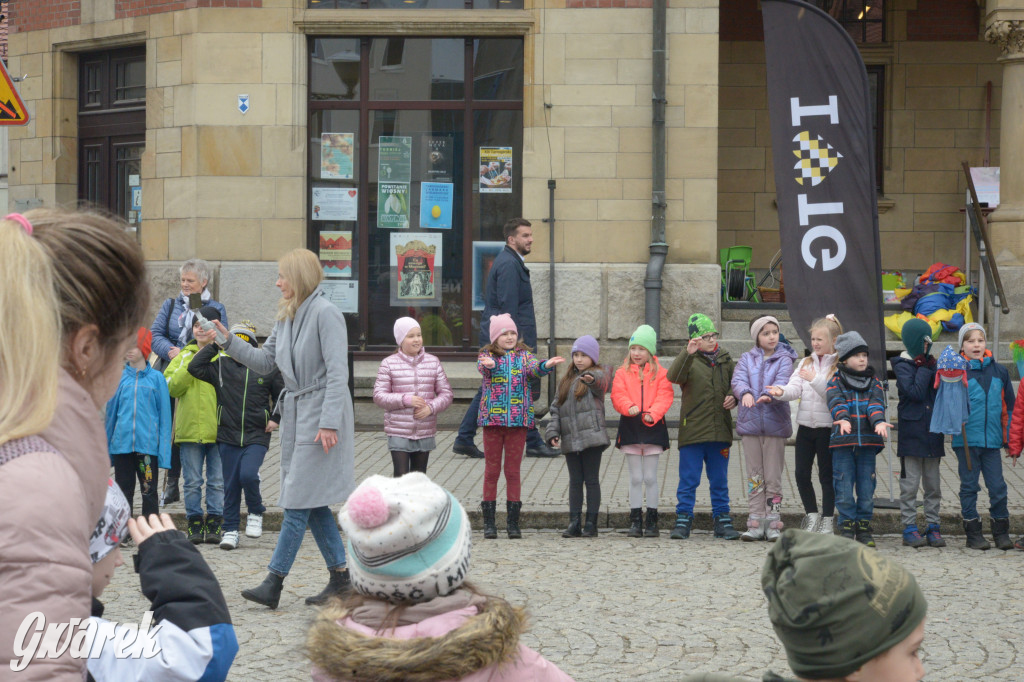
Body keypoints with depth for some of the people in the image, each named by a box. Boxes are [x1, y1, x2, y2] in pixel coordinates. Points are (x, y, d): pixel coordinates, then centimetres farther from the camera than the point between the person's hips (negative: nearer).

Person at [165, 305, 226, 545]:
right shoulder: (184, 356, 12)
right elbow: (172, 387, 0)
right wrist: (191, 365, -9)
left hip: (218, 429, -2)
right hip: (190, 428, 2)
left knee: (217, 480, 2)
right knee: (192, 482, 3)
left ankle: (214, 525, 8)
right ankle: (195, 524, 10)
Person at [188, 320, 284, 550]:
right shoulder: (221, 365, 5)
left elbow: (282, 394, 13)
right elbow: (194, 368, -6)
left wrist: (276, 418, 3)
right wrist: (211, 345, -7)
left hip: (257, 436, -2)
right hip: (228, 436, 2)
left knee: (248, 475, -20)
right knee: (231, 485, 5)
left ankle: (256, 513, 7)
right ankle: (230, 530, 14)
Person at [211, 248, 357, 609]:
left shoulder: (325, 313, -13)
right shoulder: (286, 317, 13)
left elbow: (337, 372, -17)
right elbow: (265, 361, 19)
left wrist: (329, 422, -21)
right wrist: (228, 341, 8)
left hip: (320, 413, -9)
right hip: (295, 413, 9)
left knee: (299, 501, -8)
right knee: (312, 504, 9)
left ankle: (273, 583, -9)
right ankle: (340, 576, 16)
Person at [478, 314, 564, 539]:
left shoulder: (523, 355, 8)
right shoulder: (487, 355, 3)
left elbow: (533, 368, -12)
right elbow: (483, 366, -19)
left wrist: (546, 365, -35)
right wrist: (488, 364, -44)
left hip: (518, 419, 1)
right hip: (492, 418, -1)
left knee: (513, 470, 4)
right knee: (492, 470, 3)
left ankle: (513, 521, 9)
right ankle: (489, 522, 9)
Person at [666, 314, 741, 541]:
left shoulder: (725, 359, 11)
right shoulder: (688, 360, -2)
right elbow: (674, 376, -21)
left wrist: (733, 396, -3)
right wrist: (688, 353, -35)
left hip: (720, 431, 4)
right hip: (692, 430, -4)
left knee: (719, 480, 10)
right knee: (688, 480, -1)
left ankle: (722, 520, 16)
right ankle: (683, 520, 4)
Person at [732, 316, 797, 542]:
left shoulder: (784, 360, 5)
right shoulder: (747, 359, 11)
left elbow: (782, 382, -13)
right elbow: (738, 380, -6)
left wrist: (769, 394, -36)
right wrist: (745, 393, -29)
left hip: (775, 423, -2)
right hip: (750, 422, 2)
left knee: (773, 476, -1)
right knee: (754, 475, 4)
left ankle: (773, 523, 3)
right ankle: (755, 523, 7)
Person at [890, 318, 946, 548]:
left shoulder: (931, 364, 14)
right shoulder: (902, 366, -4)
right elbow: (915, 392, -17)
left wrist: (933, 370, -4)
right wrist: (924, 369, -9)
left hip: (933, 432, 5)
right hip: (911, 433, -5)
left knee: (933, 484, 8)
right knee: (910, 484, -3)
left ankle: (933, 526, 13)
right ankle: (910, 528, 1)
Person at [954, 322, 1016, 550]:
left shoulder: (999, 371, 8)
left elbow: (1008, 406, 13)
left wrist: (1010, 438, 11)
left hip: (992, 439, 3)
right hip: (966, 439, -3)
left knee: (998, 487, 3)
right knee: (969, 486, 5)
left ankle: (1001, 532, 15)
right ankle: (973, 533, 12)